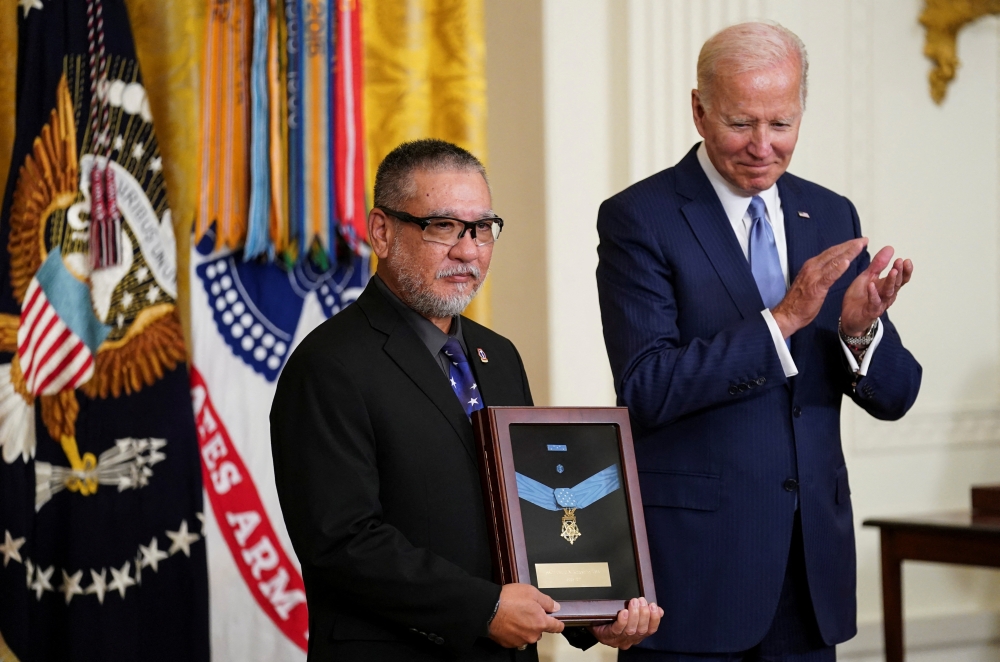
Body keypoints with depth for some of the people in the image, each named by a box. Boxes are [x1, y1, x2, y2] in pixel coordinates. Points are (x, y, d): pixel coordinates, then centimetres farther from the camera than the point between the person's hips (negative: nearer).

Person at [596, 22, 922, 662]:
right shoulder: (639, 219, -7)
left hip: (813, 555, 5)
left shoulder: (833, 218, 9)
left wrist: (860, 330, -14)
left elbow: (894, 396, 7)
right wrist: (784, 318, -24)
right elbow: (646, 389, -18)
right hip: (694, 556, -5)